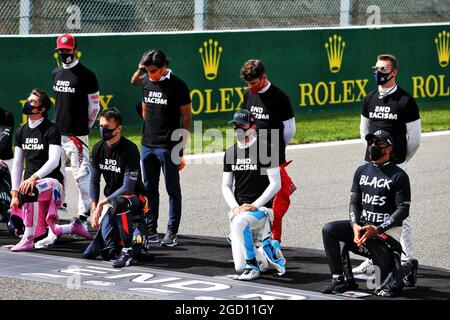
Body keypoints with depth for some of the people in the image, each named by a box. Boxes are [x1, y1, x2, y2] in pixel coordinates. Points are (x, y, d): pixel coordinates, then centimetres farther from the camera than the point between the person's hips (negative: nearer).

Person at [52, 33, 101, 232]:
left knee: (81, 174, -8)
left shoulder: (86, 75, -7)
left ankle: (84, 214, -4)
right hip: (57, 132, 7)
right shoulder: (56, 74, 14)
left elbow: (94, 105, -2)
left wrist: (84, 127, 3)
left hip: (77, 134, -7)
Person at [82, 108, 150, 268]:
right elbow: (94, 180, 10)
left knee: (118, 204, -45)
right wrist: (95, 208, 0)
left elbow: (128, 187, -23)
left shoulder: (129, 150, -20)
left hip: (135, 198, -7)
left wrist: (103, 203, -22)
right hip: (111, 199, 7)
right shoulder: (98, 148, 1)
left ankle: (128, 252, -31)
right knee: (90, 253, -2)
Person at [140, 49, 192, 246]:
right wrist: (148, 134, 17)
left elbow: (186, 117, -6)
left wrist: (181, 147, -9)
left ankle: (172, 232, 5)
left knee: (173, 189, 1)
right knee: (149, 188, 10)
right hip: (147, 145, 6)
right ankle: (150, 229, 18)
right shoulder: (146, 82, 9)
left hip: (168, 147, -6)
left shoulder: (177, 86, -8)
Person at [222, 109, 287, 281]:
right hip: (238, 210, 5)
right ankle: (269, 249, 21)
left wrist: (254, 205, -18)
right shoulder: (230, 152, 11)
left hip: (262, 208, -5)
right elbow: (226, 186, 12)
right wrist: (235, 207, -7)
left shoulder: (265, 149, -7)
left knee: (240, 221, -40)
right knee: (240, 266, -8)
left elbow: (276, 184, -10)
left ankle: (253, 265, -22)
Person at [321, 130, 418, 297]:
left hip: (387, 230, -6)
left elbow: (403, 210, -12)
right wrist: (355, 225, -12)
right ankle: (342, 279, -11)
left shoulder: (399, 175, -8)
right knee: (329, 230, -17)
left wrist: (377, 230, -22)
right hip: (362, 225, 6)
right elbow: (354, 202, 9)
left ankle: (407, 269, 23)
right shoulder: (362, 171, 10)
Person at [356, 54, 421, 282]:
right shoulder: (370, 100, 10)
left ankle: (407, 259, 1)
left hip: (395, 166, -6)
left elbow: (414, 138, -1)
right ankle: (373, 259, 16)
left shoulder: (405, 101, -7)